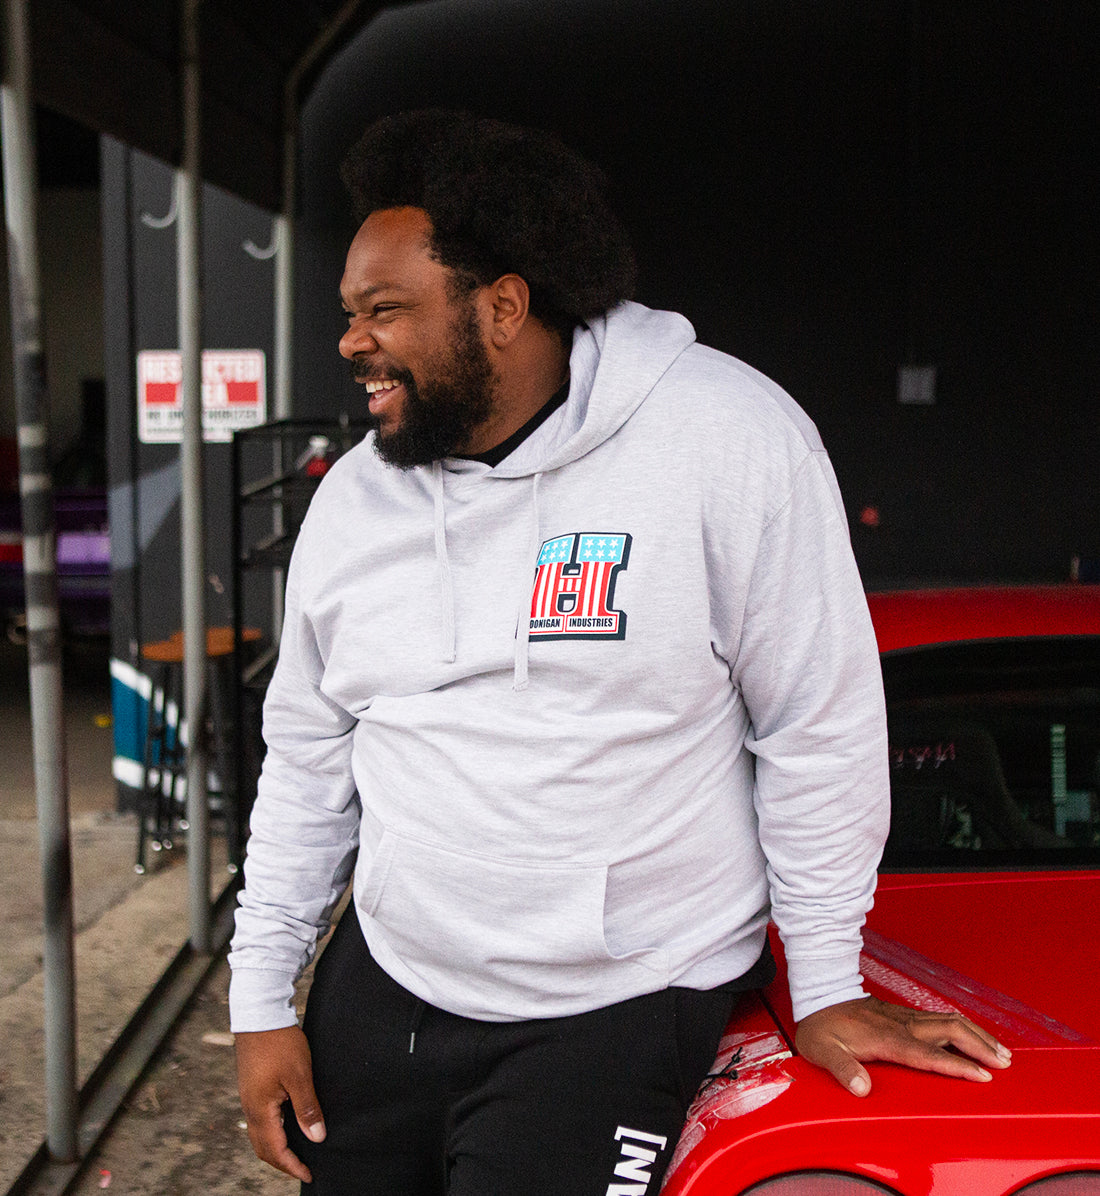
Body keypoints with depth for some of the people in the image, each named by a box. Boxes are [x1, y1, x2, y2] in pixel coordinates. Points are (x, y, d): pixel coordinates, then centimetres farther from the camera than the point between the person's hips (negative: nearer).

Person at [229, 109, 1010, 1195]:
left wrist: (826, 986, -3)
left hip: (615, 1013, -5)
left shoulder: (727, 441, -16)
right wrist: (262, 998, 9)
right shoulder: (353, 497, 1)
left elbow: (818, 726, -9)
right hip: (381, 983, 5)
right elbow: (306, 760, 10)